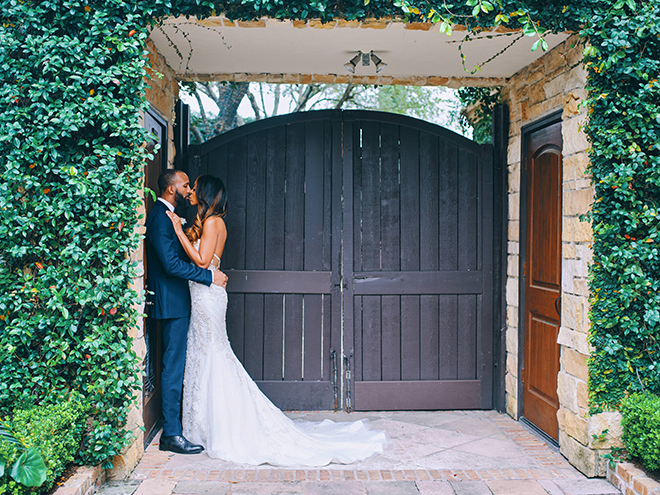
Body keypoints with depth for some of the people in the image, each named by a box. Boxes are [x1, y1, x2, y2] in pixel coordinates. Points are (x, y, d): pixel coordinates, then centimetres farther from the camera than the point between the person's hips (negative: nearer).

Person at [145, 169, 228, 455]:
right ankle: (171, 435, 0)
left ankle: (177, 425, 24)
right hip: (172, 302, -11)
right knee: (174, 365, -6)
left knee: (178, 365, 15)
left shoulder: (167, 216, 17)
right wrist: (210, 276, -18)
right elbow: (171, 263, -23)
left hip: (177, 301, 11)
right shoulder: (160, 217, -15)